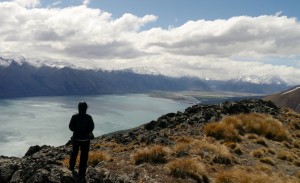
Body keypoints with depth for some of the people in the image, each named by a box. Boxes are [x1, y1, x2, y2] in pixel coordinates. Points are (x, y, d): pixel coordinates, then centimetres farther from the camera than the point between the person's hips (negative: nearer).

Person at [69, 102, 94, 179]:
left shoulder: (74, 117, -9)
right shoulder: (89, 117, -14)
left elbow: (71, 127, -6)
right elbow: (91, 128, -14)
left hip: (76, 138, 3)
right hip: (85, 139, -3)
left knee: (74, 153, 27)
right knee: (84, 156, 7)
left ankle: (71, 167, 44)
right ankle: (81, 173, 11)